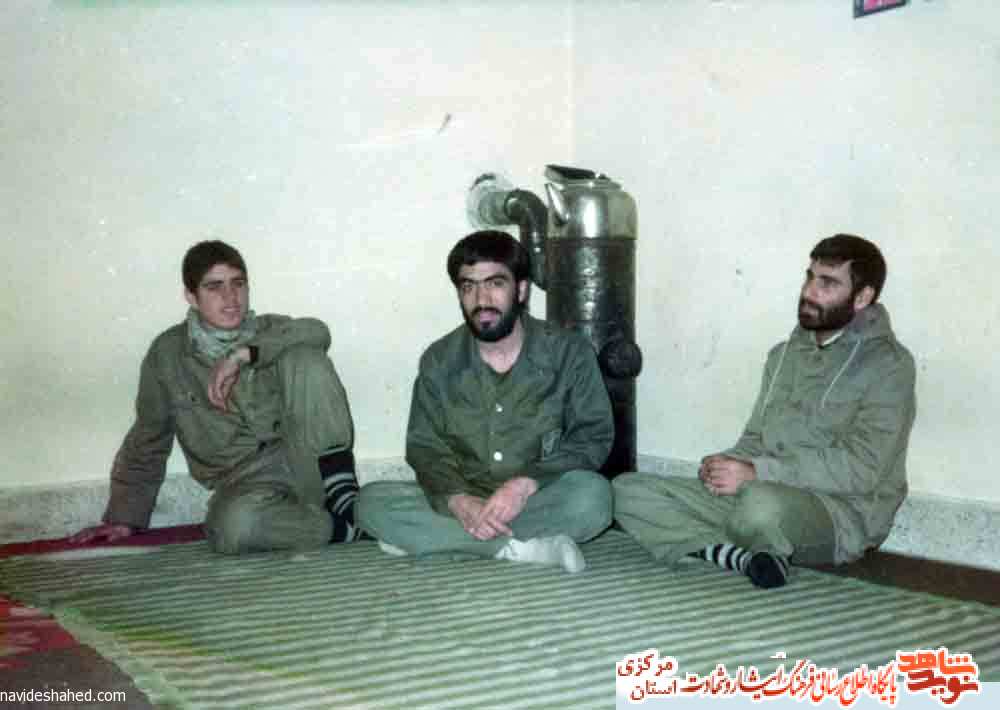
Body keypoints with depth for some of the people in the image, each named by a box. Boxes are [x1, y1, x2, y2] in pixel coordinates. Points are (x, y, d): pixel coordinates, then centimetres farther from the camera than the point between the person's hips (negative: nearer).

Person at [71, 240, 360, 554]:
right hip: (245, 480, -1)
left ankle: (340, 490, -22)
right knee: (233, 527, -38)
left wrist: (243, 354, -24)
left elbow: (316, 332, -16)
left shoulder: (270, 331, 7)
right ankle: (338, 526, -17)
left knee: (305, 356, -22)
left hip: (307, 465, 1)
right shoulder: (167, 353, 4)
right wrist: (125, 517, 9)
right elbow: (147, 442, 11)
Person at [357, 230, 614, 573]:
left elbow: (593, 437, -8)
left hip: (543, 501, -2)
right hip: (463, 503, 2)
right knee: (373, 502, -22)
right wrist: (457, 500, -23)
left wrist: (527, 485, -24)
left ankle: (433, 539, -25)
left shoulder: (569, 352, -6)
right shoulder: (438, 361, 0)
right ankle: (523, 548, -28)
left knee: (592, 494, -34)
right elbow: (426, 447, -1)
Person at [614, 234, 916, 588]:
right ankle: (743, 556, -22)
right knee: (628, 490, -7)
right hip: (758, 492, 7)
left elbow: (861, 469, -18)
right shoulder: (784, 354, 15)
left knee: (763, 505, -42)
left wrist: (756, 473, -22)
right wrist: (729, 464, -6)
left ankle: (714, 544, -9)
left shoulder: (887, 364, -7)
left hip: (839, 512, -7)